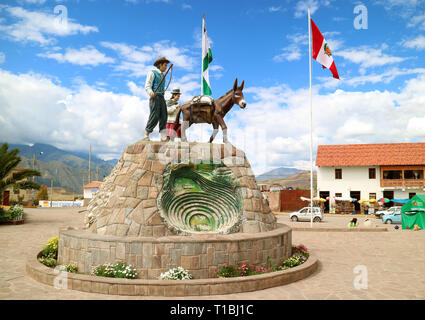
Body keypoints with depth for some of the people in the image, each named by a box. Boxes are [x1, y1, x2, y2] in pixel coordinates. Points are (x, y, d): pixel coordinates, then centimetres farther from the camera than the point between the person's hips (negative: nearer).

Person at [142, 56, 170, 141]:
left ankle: (163, 137, -10)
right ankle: (146, 135, -6)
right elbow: (147, 86, -9)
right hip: (154, 97, -7)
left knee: (163, 116, -4)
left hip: (161, 98, 7)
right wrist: (151, 93, -28)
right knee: (154, 116, -14)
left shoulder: (162, 75, 24)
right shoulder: (152, 73, 0)